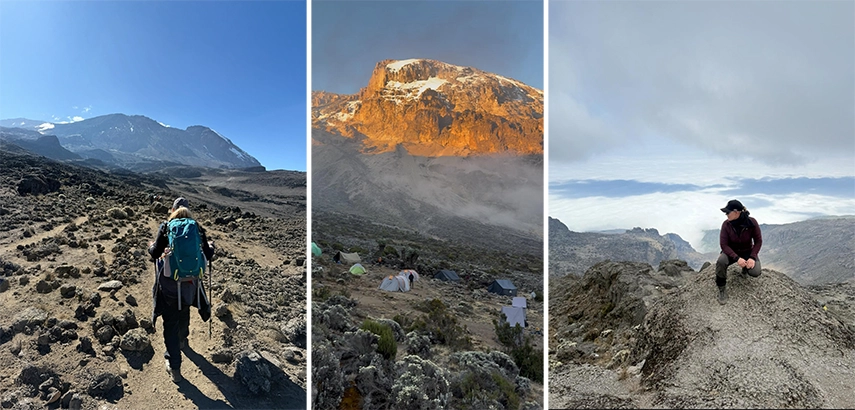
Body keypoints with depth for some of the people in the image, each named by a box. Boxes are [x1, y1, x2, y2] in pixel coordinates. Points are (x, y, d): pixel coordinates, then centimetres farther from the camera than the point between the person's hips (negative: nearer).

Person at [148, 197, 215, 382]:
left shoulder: (165, 227, -8)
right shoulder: (197, 228, -4)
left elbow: (156, 253, -4)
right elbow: (207, 255, 0)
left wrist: (151, 246, 19)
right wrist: (211, 247, 23)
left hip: (169, 283, -2)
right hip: (190, 282, 2)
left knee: (170, 323, 6)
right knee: (184, 313, 29)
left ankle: (174, 368, 7)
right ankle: (182, 340, 55)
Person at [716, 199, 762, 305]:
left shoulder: (751, 222, -20)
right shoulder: (726, 224, -19)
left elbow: (758, 241, -10)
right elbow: (724, 244, -19)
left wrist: (752, 257, -22)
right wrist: (737, 258, -30)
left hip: (747, 251, 1)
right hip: (731, 252, -1)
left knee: (755, 272, -24)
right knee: (721, 261, -34)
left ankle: (745, 267, 18)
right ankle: (722, 289, -15)